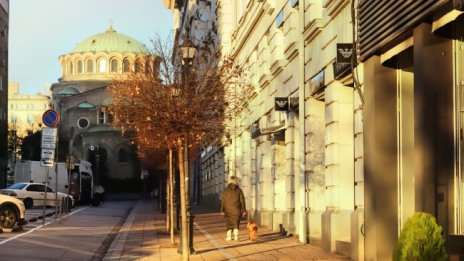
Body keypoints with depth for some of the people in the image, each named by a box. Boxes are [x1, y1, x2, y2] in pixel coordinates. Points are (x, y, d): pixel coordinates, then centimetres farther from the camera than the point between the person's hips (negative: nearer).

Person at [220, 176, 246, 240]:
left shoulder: (226, 190, -4)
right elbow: (242, 200, -2)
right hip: (236, 210, 0)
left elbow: (223, 201, -6)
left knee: (229, 223, 10)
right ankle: (236, 235, -1)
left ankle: (229, 236, 5)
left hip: (228, 210, 0)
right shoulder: (239, 190, -2)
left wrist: (222, 210, -3)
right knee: (236, 223, 9)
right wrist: (244, 210, 2)